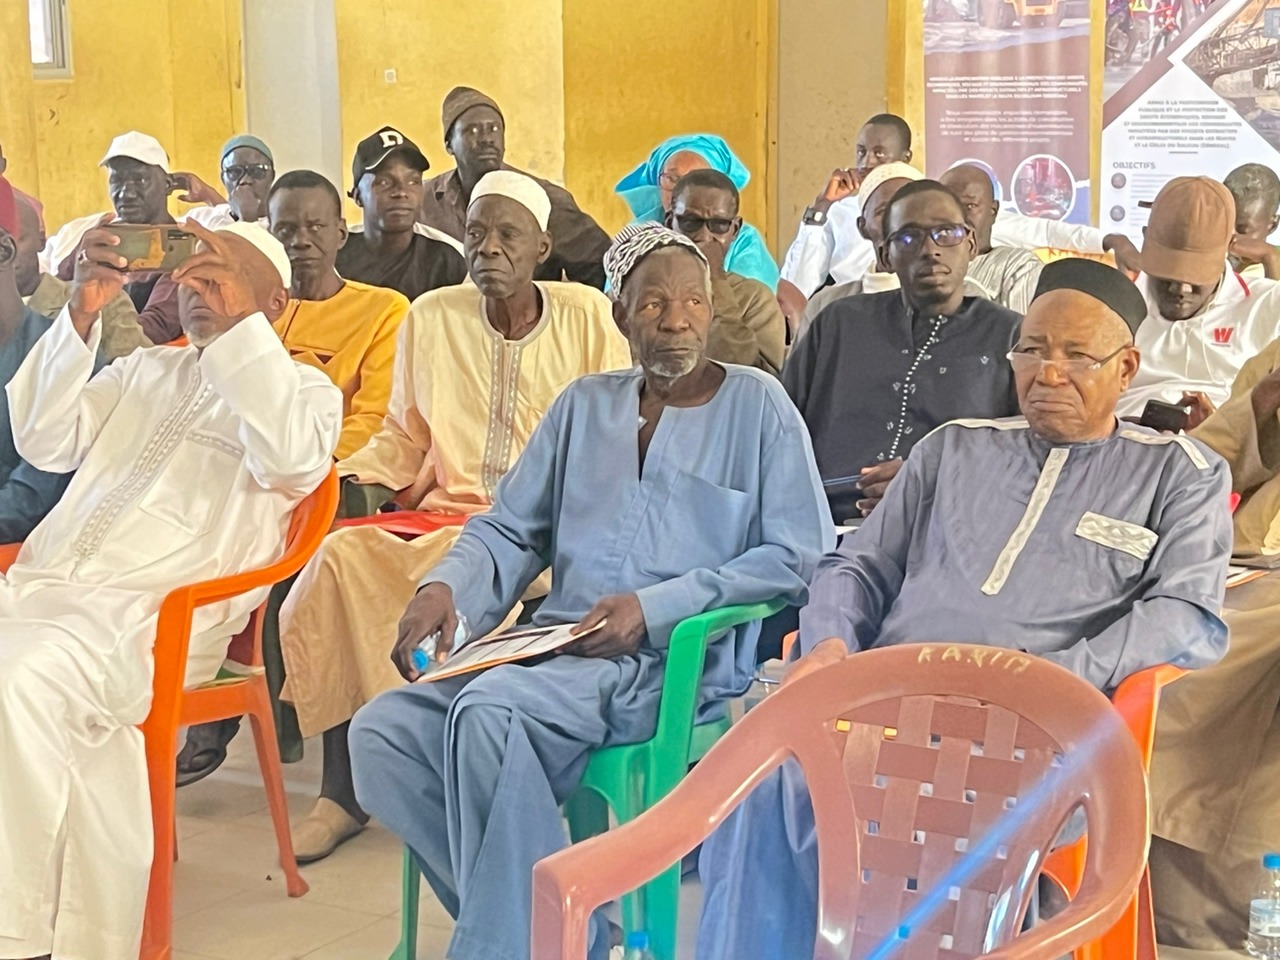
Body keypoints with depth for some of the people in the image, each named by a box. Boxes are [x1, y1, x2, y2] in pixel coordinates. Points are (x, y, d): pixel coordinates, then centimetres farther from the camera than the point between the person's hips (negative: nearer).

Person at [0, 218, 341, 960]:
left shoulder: (302, 388, 13)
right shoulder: (144, 371, 29)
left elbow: (292, 461, -10)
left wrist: (238, 320, -11)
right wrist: (82, 315, 6)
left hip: (150, 616, -6)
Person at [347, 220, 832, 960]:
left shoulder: (757, 405, 3)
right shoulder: (585, 404, 18)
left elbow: (800, 557, -4)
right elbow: (511, 529, 17)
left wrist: (654, 606, -14)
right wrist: (447, 587, -5)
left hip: (680, 657, -6)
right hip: (559, 644, 6)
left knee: (490, 711, -32)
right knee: (384, 732, -16)